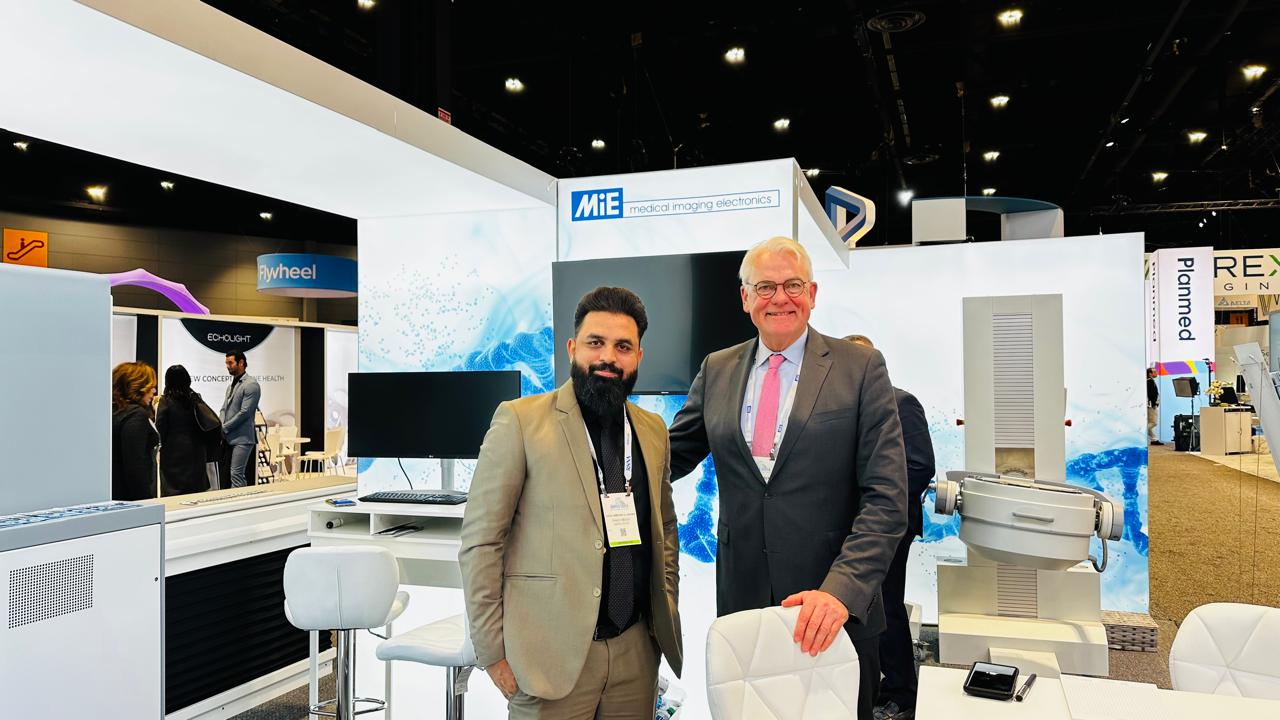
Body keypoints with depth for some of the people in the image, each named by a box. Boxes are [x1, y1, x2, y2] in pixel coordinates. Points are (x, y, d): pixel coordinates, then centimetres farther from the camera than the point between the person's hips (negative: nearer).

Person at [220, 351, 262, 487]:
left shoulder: (251, 384, -9)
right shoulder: (231, 386, 19)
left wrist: (224, 427, -10)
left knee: (236, 475, -12)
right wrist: (221, 427, 1)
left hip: (242, 438, -8)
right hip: (230, 438, 8)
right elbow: (224, 408, 19)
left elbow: (245, 412, -15)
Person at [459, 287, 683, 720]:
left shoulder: (653, 430, 8)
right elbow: (479, 543, -8)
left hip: (636, 650, 5)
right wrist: (493, 651, -9)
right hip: (551, 654, -4)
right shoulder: (520, 421, -8)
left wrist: (666, 616, 11)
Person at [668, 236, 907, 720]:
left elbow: (886, 498, -10)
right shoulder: (716, 371, 5)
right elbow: (670, 457, 11)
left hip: (837, 608, -2)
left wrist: (843, 589, -22)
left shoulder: (860, 368, -5)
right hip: (741, 602, 3)